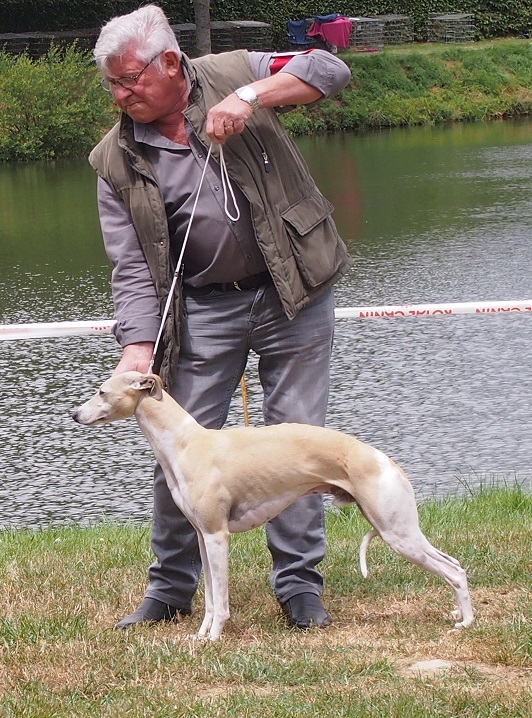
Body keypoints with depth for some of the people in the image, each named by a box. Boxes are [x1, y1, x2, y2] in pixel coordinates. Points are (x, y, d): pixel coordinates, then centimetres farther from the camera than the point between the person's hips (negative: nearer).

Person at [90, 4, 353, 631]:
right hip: (204, 308, 1)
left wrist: (251, 96, -25)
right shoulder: (117, 161, -3)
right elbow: (132, 268, -7)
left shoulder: (232, 75, -4)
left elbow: (329, 70, -11)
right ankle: (170, 587, 15)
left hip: (292, 293, -1)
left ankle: (299, 583, 10)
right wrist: (138, 347, -21)